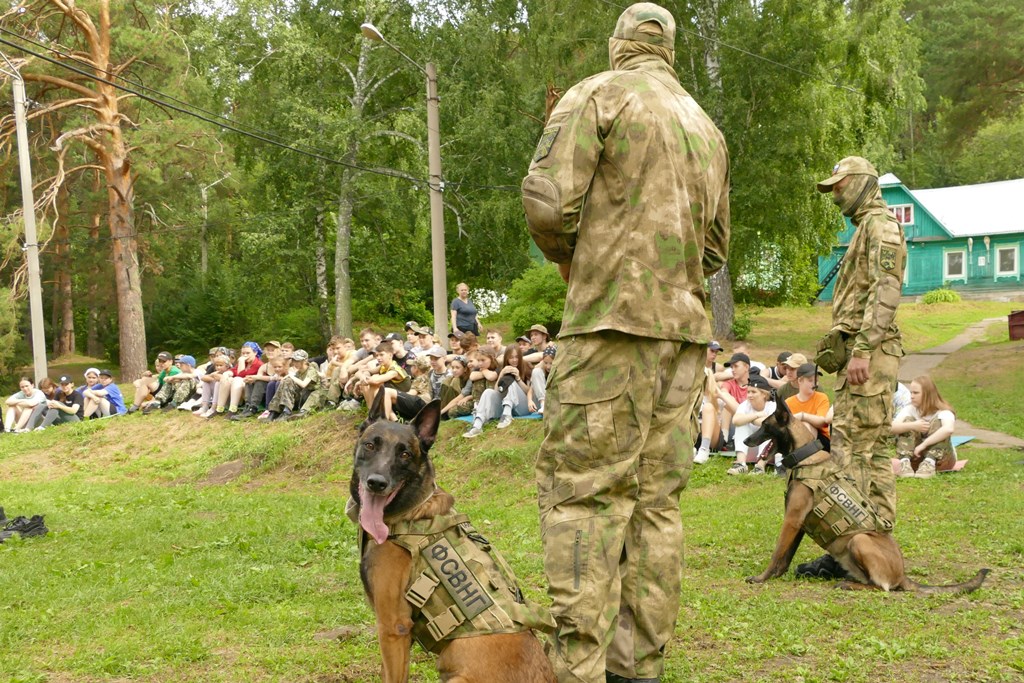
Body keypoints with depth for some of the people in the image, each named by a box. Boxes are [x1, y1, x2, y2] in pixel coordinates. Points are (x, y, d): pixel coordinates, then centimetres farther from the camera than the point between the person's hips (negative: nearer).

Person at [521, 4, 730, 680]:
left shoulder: (597, 96, 0)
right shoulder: (706, 127, 20)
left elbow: (548, 202, -10)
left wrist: (569, 259, 8)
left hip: (613, 318, -7)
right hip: (687, 326, 7)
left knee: (582, 492, -7)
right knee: (656, 497, 8)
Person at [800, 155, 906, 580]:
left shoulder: (881, 225, -8)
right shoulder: (866, 229, 24)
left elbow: (886, 292, -19)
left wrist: (861, 351, -25)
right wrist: (839, 347, 19)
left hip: (869, 352, -11)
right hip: (864, 352, 11)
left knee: (851, 447, -13)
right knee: (873, 450, 10)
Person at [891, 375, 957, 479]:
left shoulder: (943, 412, -15)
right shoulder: (909, 409, -3)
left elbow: (948, 429, -39)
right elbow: (893, 427, -21)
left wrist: (923, 444, -41)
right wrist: (913, 426, -38)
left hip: (940, 458, -3)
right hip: (915, 456, 3)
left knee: (938, 421, -25)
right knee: (908, 421, -18)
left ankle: (929, 464, -43)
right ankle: (905, 462, -39)